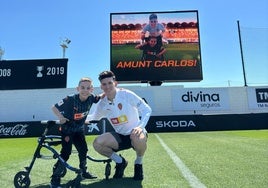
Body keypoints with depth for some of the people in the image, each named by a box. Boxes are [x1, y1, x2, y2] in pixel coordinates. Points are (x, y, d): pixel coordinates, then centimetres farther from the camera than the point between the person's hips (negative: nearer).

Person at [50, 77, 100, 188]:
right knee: (66, 153, -12)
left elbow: (100, 98, 7)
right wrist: (61, 117, -32)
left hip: (79, 129, 5)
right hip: (67, 129, -5)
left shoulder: (91, 98, -16)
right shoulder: (71, 99, -28)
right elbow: (54, 107, -19)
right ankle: (55, 178, 0)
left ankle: (83, 171, 32)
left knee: (83, 150, 10)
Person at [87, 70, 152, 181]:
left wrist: (141, 127, -29)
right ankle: (120, 162, 8)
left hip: (134, 133, -4)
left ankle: (138, 163, -3)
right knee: (97, 143, -20)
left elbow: (147, 110, -14)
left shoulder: (126, 94, -17)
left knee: (138, 138, -39)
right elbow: (94, 117, 17)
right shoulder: (102, 104, -4)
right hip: (119, 136, 4)